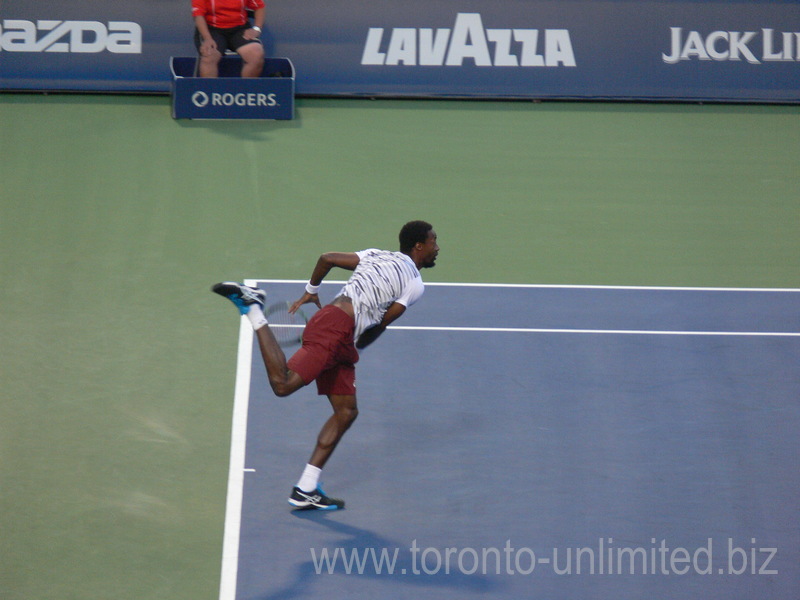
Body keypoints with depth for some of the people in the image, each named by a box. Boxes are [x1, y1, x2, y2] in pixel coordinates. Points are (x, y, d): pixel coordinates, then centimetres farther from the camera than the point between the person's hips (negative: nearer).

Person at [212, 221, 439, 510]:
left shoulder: (377, 255, 21)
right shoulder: (415, 285, 0)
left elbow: (327, 257, 13)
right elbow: (381, 324, -2)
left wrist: (311, 291, 26)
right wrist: (359, 345, 16)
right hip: (335, 327, -9)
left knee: (347, 411, 11)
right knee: (283, 383, -19)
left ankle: (305, 490, 8)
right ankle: (252, 307, -11)